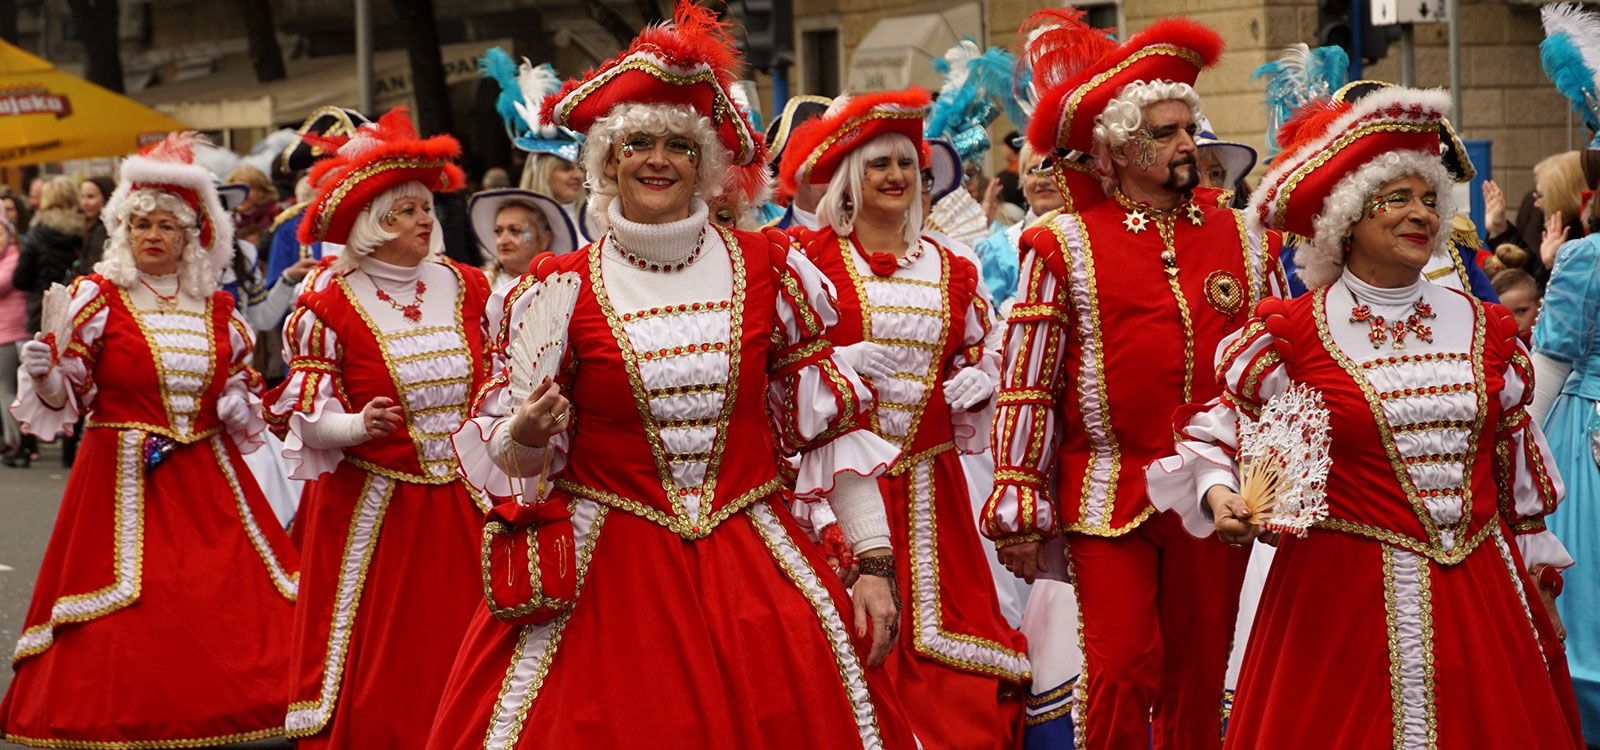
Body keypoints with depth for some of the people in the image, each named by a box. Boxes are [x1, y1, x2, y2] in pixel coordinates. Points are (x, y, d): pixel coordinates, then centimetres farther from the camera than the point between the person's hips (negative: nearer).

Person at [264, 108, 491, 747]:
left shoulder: (466, 288, 4)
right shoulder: (329, 309, -8)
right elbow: (306, 418, -8)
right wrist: (358, 426, -26)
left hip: (464, 505, 4)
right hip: (372, 511, -3)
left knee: (459, 656, 7)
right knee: (375, 670, 1)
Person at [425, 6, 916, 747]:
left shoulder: (771, 271, 4)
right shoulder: (557, 290, 1)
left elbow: (831, 424, 6)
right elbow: (503, 456, 4)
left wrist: (874, 563, 0)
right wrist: (527, 435, -19)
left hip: (754, 570, 1)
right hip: (606, 582, -1)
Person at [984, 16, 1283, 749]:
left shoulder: (1243, 241, 8)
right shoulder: (1065, 246, -2)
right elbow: (1026, 387, -3)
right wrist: (1018, 508, -6)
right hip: (1109, 494, -3)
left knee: (1200, 672, 9)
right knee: (1120, 670, -5)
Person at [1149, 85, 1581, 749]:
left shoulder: (1481, 327, 9)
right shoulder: (1292, 333, -3)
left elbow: (1518, 463, 15)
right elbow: (1219, 434, 1)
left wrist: (1538, 580, 16)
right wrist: (1219, 496, -19)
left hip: (1483, 589, 4)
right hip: (1346, 594, -4)